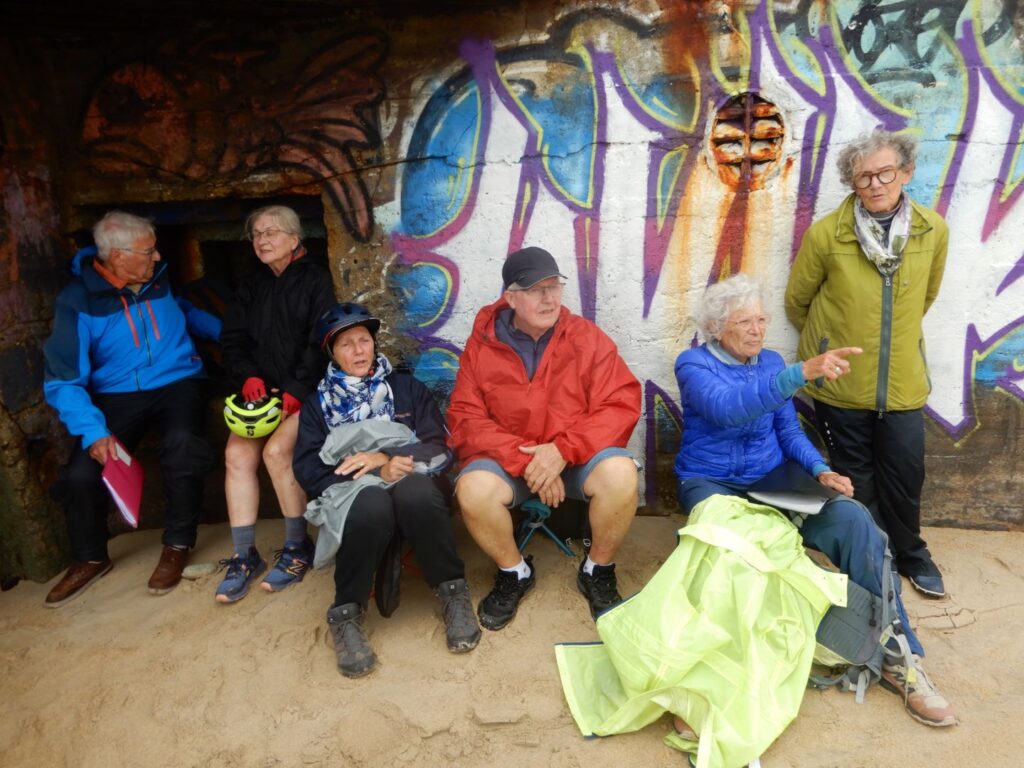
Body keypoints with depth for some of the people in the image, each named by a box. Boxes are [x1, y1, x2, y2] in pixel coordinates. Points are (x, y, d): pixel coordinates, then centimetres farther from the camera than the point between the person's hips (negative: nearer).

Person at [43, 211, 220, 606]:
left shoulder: (160, 279, 0)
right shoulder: (77, 301, -10)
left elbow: (186, 311, 25)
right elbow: (63, 380, -13)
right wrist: (94, 431, -27)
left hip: (177, 385, 1)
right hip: (117, 396, 0)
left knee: (182, 447, -31)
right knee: (80, 473, -18)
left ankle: (177, 545, -7)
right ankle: (90, 558, 13)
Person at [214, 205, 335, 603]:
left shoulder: (315, 280, 0)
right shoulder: (251, 287, 17)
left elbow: (319, 343, -9)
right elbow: (233, 339, 11)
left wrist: (294, 392, -17)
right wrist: (248, 377, -9)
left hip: (303, 392, -5)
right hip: (260, 390, 5)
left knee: (276, 450, -26)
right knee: (237, 454, -18)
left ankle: (298, 547, -8)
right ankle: (244, 556, -10)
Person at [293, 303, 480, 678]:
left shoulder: (406, 388, 17)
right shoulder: (318, 403, 16)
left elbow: (439, 448, 5)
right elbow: (309, 471, 1)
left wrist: (385, 456, -12)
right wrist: (377, 472, -14)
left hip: (411, 484, 0)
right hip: (353, 493, 0)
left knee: (416, 491, -36)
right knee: (372, 505, -37)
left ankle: (453, 592, -20)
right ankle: (346, 612, -20)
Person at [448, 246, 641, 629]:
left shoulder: (587, 337, -4)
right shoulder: (482, 345, -4)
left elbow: (621, 405, -10)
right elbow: (466, 420, -8)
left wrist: (563, 449, -22)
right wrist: (526, 460, -21)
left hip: (578, 457, 0)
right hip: (508, 460, 0)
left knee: (621, 474, -30)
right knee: (473, 489, -30)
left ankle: (598, 571, 1)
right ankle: (514, 572, 3)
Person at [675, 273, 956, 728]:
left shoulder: (771, 361, 10)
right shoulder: (694, 364, -8)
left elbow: (788, 430, 13)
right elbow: (727, 406, -31)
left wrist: (820, 471, -6)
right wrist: (803, 372, -40)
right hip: (711, 484, -4)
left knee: (854, 519, -21)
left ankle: (897, 655, -14)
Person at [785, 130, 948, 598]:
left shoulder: (934, 230, -5)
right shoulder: (825, 234, -14)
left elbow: (926, 295, 13)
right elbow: (797, 301, 0)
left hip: (903, 382, 2)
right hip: (840, 384, -2)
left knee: (905, 473, 9)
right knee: (855, 478, 12)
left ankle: (909, 552, 35)